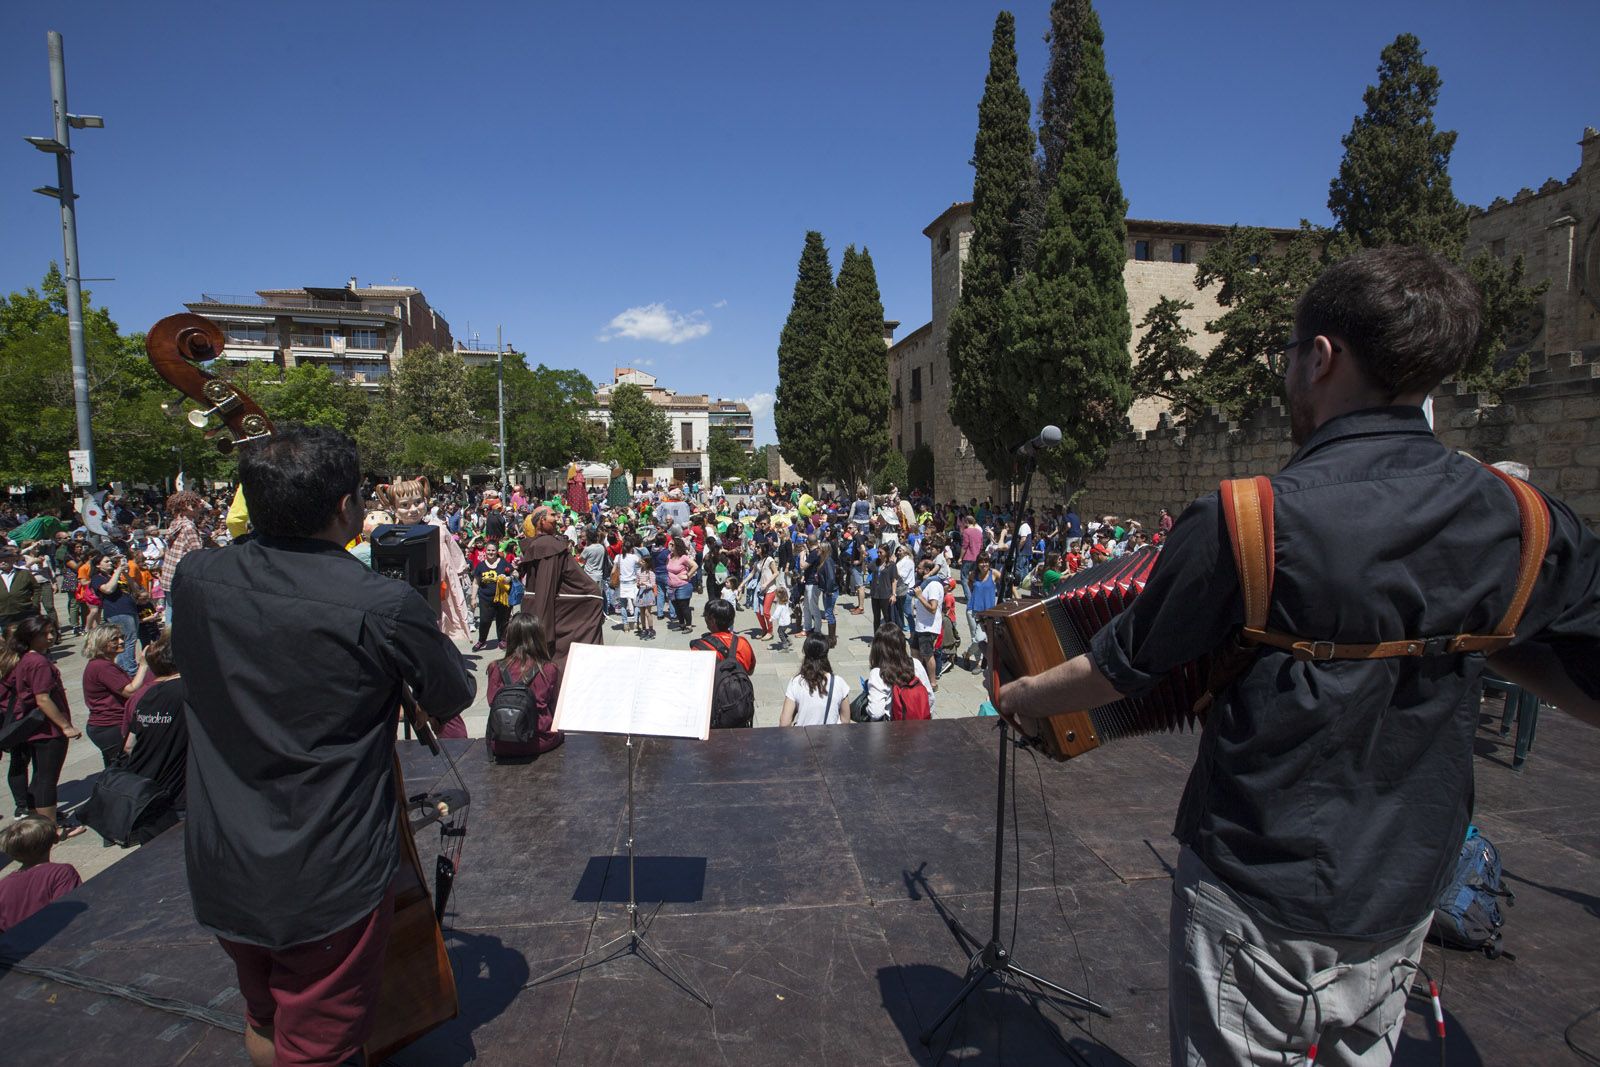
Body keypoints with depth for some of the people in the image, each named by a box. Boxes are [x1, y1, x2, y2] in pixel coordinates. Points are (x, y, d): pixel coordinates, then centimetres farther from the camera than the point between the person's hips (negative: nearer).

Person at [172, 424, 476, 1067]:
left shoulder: (194, 579, -9)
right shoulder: (383, 608, -25)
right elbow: (454, 700, -8)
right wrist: (425, 631, 10)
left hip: (220, 872, 6)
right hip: (330, 885, -5)